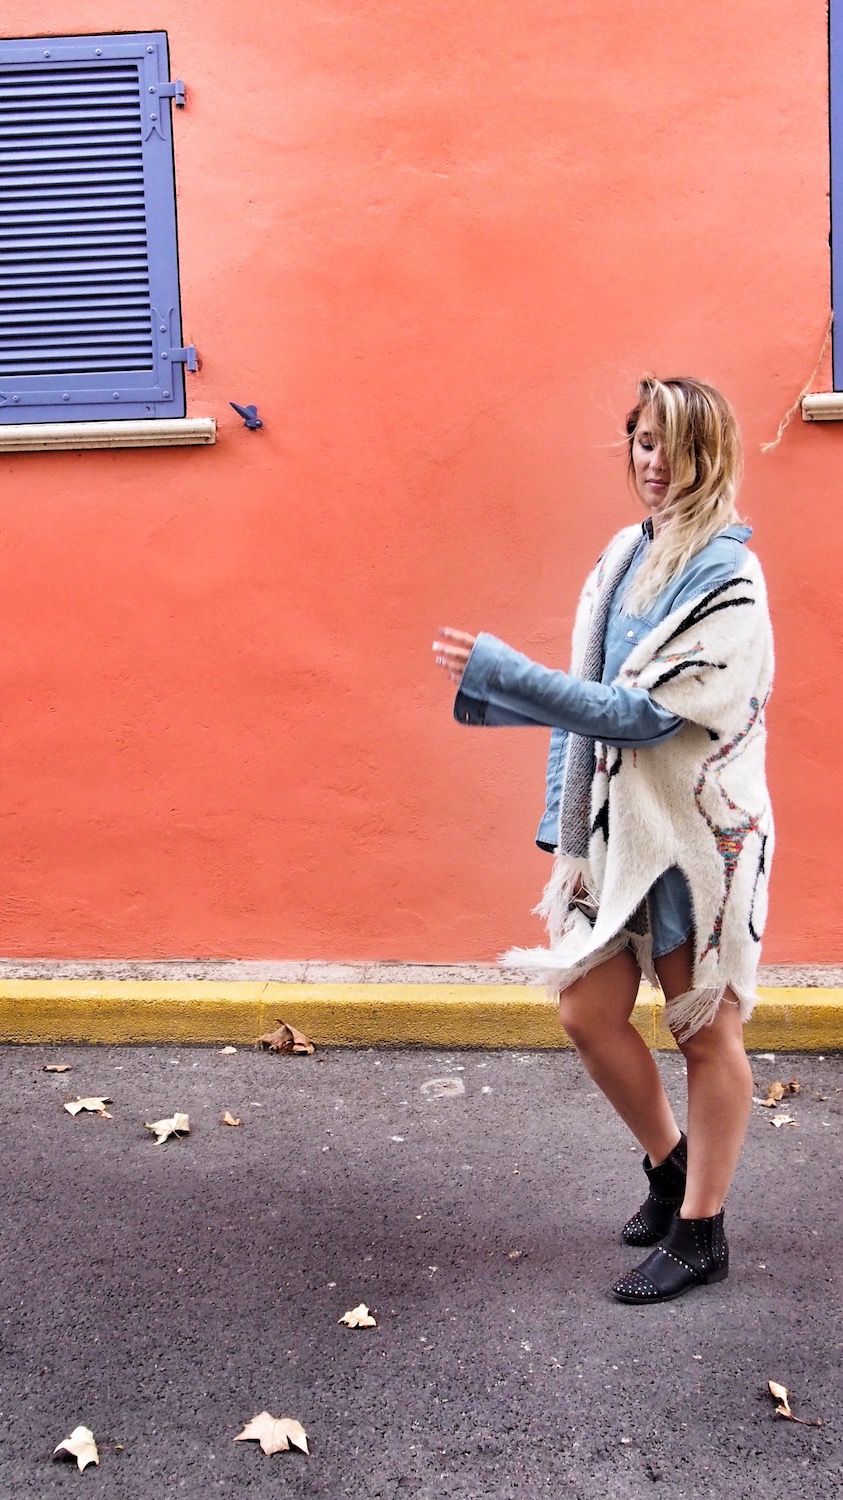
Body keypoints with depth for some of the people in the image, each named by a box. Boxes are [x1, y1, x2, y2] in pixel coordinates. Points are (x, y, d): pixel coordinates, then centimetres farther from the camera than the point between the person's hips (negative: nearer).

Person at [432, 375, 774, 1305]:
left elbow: (642, 713, -23)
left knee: (704, 1028, 8)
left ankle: (699, 1231, 25)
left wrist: (500, 675, -26)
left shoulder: (727, 580, -15)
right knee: (588, 1014, 9)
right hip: (614, 824, 7)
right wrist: (551, 796, 5)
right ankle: (669, 1166, 35)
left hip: (699, 834, -7)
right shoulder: (626, 555, 7)